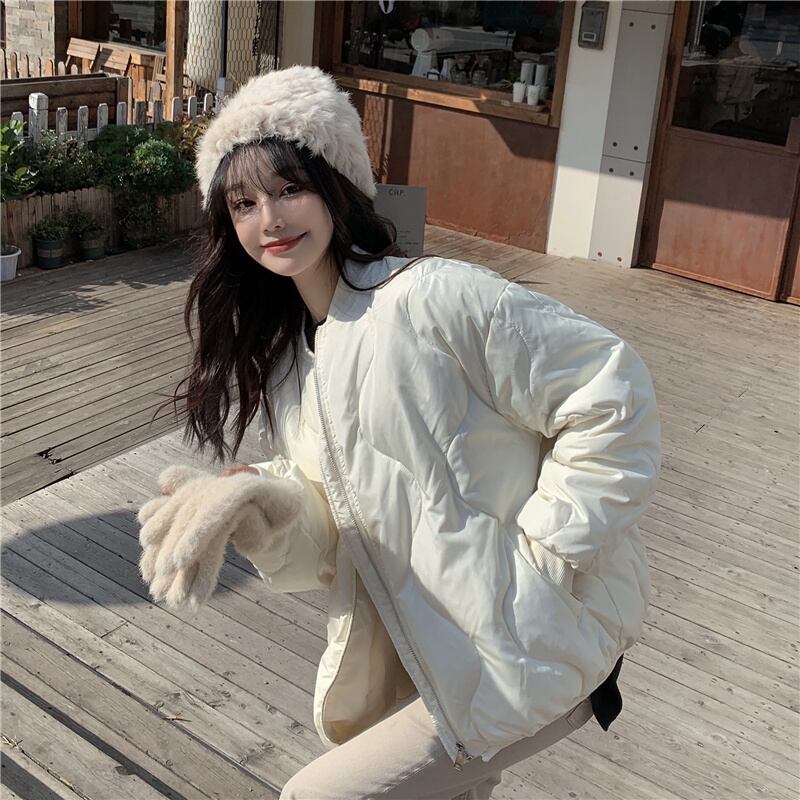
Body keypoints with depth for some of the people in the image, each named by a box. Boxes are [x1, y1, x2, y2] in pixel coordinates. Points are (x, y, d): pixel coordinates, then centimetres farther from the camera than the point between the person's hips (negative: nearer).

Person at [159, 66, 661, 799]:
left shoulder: (434, 297, -20)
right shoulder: (283, 360, 6)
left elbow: (611, 397, -20)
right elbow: (327, 535, 2)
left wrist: (541, 554, -17)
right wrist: (265, 509, -18)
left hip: (533, 644, -7)